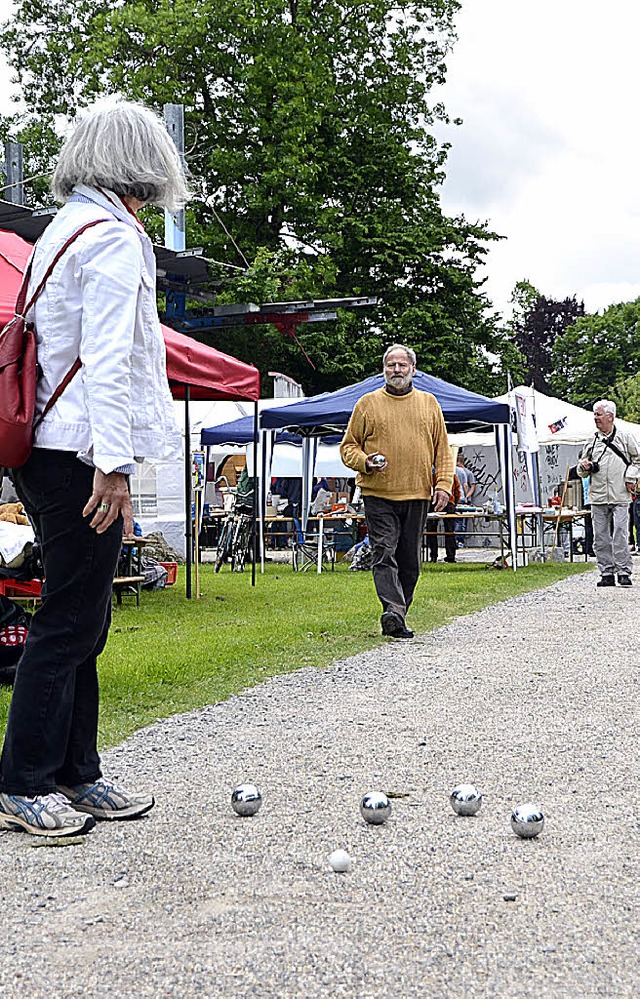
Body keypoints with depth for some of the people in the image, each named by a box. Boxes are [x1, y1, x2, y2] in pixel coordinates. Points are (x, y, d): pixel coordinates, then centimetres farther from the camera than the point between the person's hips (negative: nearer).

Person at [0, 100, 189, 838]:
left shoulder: (65, 228, 20)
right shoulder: (113, 236, -10)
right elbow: (106, 359, -18)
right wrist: (113, 463, -21)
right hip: (81, 455, -10)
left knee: (81, 619, 13)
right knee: (70, 620, -3)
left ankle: (77, 775, 22)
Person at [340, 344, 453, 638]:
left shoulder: (429, 403, 13)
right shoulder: (367, 404, 7)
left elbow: (443, 449, 14)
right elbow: (348, 446, 9)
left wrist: (443, 484, 2)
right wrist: (365, 462, -11)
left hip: (417, 495, 3)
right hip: (378, 495, -2)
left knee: (410, 561, 6)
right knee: (384, 553, -16)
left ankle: (398, 615, 16)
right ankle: (393, 611, -24)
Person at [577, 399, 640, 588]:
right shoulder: (592, 442, 13)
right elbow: (582, 472, 18)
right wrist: (584, 467, -4)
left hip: (620, 496, -3)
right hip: (597, 497, 3)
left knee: (620, 534, -9)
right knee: (601, 537, 3)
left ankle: (624, 571, -4)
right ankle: (606, 572, 8)